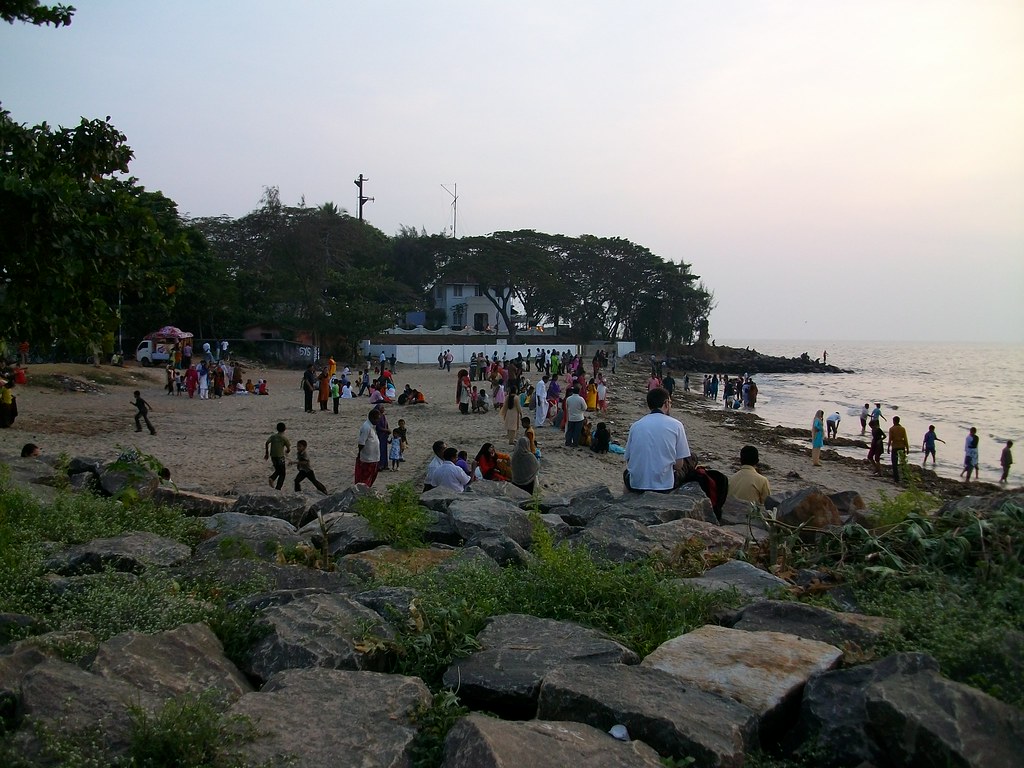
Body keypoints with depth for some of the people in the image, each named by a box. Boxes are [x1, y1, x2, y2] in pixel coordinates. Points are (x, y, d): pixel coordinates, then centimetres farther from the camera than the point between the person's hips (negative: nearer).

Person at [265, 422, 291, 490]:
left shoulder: (273, 436, 5)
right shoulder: (284, 438, -9)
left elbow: (266, 443, 2)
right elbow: (289, 449, -6)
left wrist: (266, 453, 11)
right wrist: (286, 451, 18)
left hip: (272, 456, 5)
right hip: (280, 456, -5)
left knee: (278, 470, 25)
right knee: (282, 474, 8)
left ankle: (272, 478, -3)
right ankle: (278, 488, 0)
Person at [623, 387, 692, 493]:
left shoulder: (635, 425, 3)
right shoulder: (676, 425, -4)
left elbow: (628, 460, 6)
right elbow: (679, 465, -4)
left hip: (635, 485, 3)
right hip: (664, 485, -3)